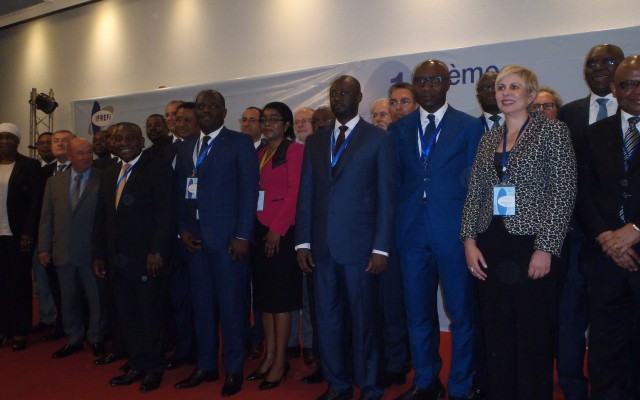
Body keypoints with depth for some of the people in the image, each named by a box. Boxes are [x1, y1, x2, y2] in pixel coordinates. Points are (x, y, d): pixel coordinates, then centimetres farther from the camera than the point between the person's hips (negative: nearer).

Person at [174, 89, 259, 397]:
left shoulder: (240, 142, -1)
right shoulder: (185, 147, 16)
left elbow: (249, 190, -7)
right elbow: (180, 192, 14)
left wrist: (243, 236, -13)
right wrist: (183, 229, 1)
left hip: (227, 237, -5)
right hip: (195, 238, 5)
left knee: (231, 306, 1)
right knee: (201, 304, 11)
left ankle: (233, 370, 14)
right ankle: (205, 366, 23)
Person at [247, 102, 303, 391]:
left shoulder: (294, 150, -5)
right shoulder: (260, 153, 16)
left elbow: (295, 192, -12)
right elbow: (254, 191, 12)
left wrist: (277, 229, -16)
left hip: (282, 231, -7)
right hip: (259, 231, 7)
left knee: (281, 296, -1)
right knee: (264, 295, 10)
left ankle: (280, 362, 8)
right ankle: (269, 356, 20)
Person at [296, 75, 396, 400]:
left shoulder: (379, 139, 1)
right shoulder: (315, 141, 14)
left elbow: (386, 198, -3)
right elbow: (305, 195, 11)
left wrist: (381, 248, -10)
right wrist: (303, 241, 3)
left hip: (360, 246, -4)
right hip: (322, 247, 4)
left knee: (364, 319, 5)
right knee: (327, 318, 10)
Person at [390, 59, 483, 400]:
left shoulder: (470, 126, 3)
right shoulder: (399, 129, 12)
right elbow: (396, 180, 11)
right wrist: (399, 220, 2)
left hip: (454, 231, -3)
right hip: (412, 231, 3)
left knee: (461, 312, 4)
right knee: (417, 312, 12)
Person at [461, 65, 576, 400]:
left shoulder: (552, 131, -2)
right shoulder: (488, 139, 13)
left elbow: (563, 193, -9)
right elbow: (474, 194, 12)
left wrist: (546, 248, -15)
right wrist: (470, 241, 1)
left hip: (532, 247, -5)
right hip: (490, 249, 5)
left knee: (535, 338, 4)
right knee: (496, 337, 11)